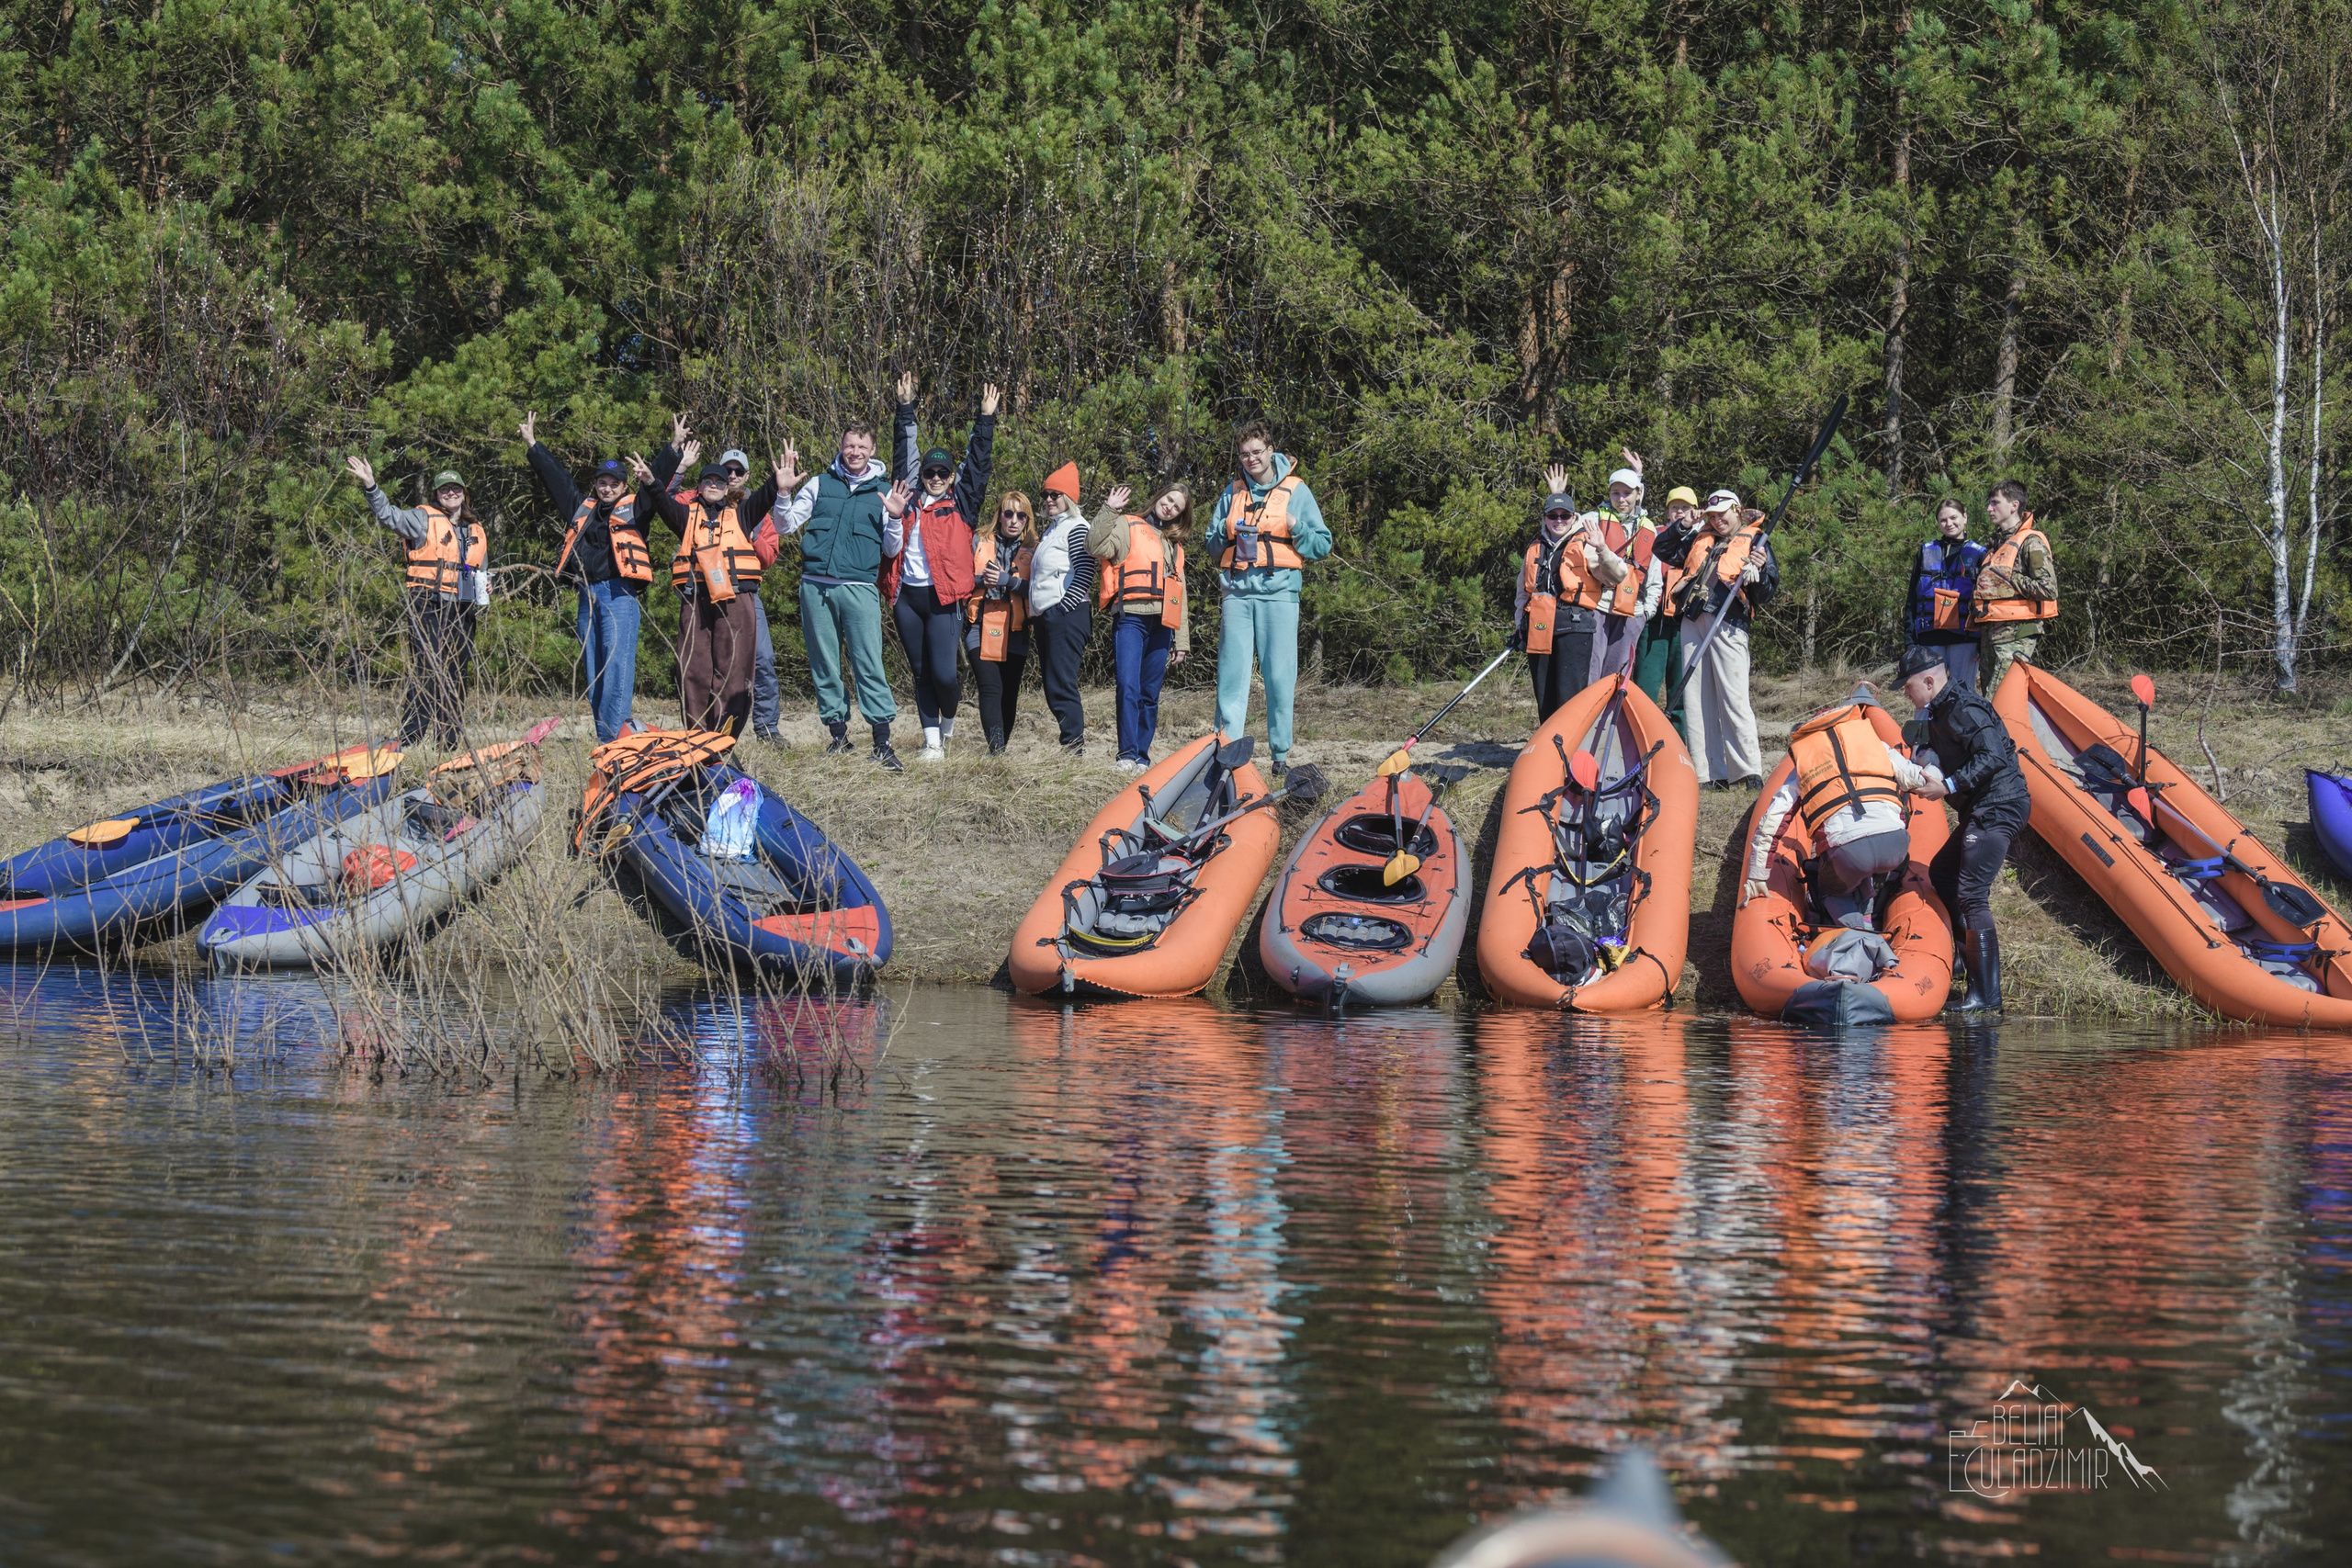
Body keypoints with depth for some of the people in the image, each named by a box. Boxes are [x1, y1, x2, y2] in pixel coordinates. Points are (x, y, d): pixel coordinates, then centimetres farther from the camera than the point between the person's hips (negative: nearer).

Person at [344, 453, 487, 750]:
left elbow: (482, 569, 32)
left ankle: (452, 739, 16)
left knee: (457, 675, 9)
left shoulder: (477, 531, 19)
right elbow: (389, 514, -11)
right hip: (428, 607, -6)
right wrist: (370, 487, -26)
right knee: (426, 672, -13)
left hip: (462, 611, 6)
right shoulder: (424, 519, 1)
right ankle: (410, 741, -13)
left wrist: (485, 585, 11)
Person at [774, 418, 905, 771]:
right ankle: (839, 735, 13)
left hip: (860, 588, -2)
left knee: (869, 664, -11)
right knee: (824, 664, 4)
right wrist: (784, 493, -3)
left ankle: (882, 742, -12)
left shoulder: (884, 491, 11)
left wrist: (895, 519, -7)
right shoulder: (819, 485, 12)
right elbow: (785, 527, 12)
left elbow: (891, 550, 10)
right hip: (816, 586, 2)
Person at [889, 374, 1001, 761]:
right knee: (921, 672, 7)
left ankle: (948, 719, 20)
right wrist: (906, 409, 19)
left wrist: (986, 419, 2)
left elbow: (977, 462, 6)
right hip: (907, 597, 3)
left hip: (944, 598, -3)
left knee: (943, 673, -10)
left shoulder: (961, 504, 8)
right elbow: (905, 455, 20)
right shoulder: (911, 499, 14)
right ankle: (932, 741, 14)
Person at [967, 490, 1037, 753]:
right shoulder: (979, 543, 10)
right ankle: (996, 750, -28)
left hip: (1015, 630, 1)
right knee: (990, 689, -15)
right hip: (981, 626, -1)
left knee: (1010, 692, 4)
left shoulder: (1033, 551, 9)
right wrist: (981, 580, -10)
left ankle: (1002, 746, 14)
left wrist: (1006, 580, -15)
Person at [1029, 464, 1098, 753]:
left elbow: (1085, 573, -14)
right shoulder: (1051, 529, 23)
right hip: (1046, 618, 10)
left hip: (1066, 617, -10)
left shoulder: (1075, 528, -5)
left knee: (1061, 685, -13)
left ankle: (1074, 745, -12)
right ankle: (1072, 743, 10)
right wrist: (1035, 616, 20)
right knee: (1051, 686, 7)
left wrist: (1063, 607, -18)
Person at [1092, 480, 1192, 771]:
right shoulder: (1128, 527, 8)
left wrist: (1181, 640, 22)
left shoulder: (1174, 545, 25)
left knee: (1150, 695, 4)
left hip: (1162, 625, 5)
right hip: (1131, 619, -5)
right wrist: (1109, 510, -17)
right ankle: (1127, 755, -21)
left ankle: (1142, 758, 7)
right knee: (1129, 687, -18)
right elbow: (1097, 546, -11)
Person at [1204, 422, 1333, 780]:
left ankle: (1281, 753, 3)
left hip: (1279, 591, -2)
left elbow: (1322, 546, 5)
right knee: (1231, 672, -2)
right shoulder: (1232, 493, 15)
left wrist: (1296, 528, -13)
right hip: (1237, 590, 3)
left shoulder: (1296, 491, 6)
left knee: (1279, 675, -3)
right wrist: (1224, 532, -1)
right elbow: (1211, 548, 20)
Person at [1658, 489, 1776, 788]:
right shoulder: (1700, 540, 20)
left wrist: (1760, 570, -21)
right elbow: (1664, 550, 29)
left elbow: (1766, 594, 0)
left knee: (1733, 698, -13)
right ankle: (1707, 772, 5)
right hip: (1693, 622, 6)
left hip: (1728, 625, -6)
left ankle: (1749, 771, -11)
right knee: (1696, 699, 2)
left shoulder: (1755, 541, 6)